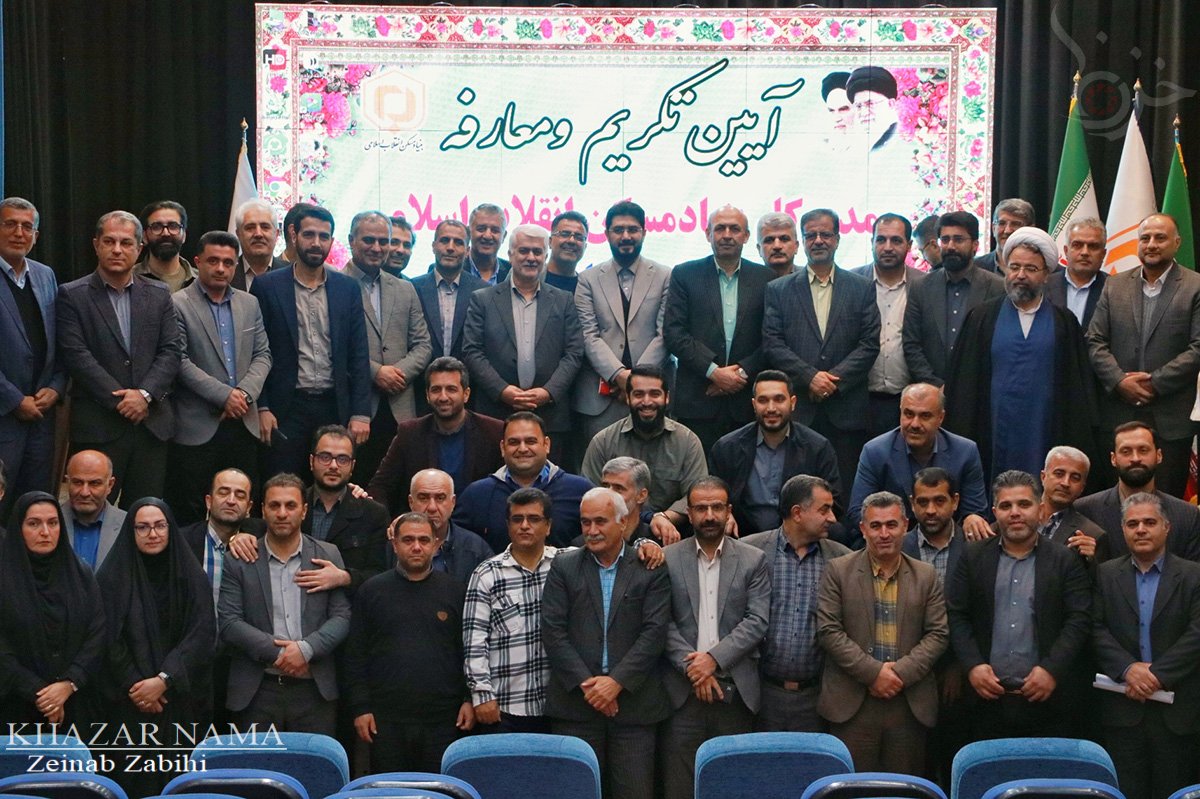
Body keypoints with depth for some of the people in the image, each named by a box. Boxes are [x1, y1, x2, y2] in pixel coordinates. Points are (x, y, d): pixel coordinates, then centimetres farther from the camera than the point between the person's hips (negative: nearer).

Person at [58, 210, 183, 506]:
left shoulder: (158, 295, 11)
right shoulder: (72, 296, 1)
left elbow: (171, 351, 4)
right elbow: (76, 355, -8)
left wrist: (144, 393, -11)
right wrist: (120, 401, -12)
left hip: (152, 423, 3)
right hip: (97, 426, -3)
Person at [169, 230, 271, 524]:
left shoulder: (249, 304, 13)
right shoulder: (177, 304, -4)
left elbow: (262, 355, 10)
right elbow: (180, 362, -11)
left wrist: (245, 392, -8)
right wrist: (224, 395, -15)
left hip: (243, 422, 5)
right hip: (198, 425, -5)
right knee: (190, 511, 0)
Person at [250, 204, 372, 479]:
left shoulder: (348, 288, 9)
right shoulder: (267, 286, 2)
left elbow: (359, 355, 7)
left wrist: (360, 413, 0)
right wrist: (262, 408, -6)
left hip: (335, 407, 2)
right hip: (287, 407, -2)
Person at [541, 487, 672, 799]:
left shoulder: (651, 569, 5)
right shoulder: (563, 567, 8)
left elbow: (655, 632, -3)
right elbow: (553, 631, 1)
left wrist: (617, 682, -11)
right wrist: (585, 683, -9)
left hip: (633, 702, -1)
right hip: (574, 703, 1)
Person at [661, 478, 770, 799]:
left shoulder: (753, 560, 6)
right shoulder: (668, 558, 5)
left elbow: (757, 621, -1)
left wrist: (714, 658, -11)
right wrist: (693, 667, -10)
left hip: (736, 689, 0)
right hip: (683, 690, 0)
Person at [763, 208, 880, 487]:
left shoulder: (861, 288, 11)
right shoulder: (779, 290, 10)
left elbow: (870, 344, 3)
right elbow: (772, 344, 1)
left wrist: (834, 379, -9)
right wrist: (810, 377, -11)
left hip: (846, 410, 1)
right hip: (796, 410, 0)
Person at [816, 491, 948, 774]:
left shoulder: (926, 576, 9)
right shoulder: (838, 571, 2)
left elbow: (938, 634, 4)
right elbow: (828, 630, -5)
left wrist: (901, 672, -10)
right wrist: (873, 672, -12)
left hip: (911, 703, 2)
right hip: (852, 703, -2)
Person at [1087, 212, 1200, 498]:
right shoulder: (1115, 286, 11)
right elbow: (1095, 342, 5)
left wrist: (1154, 382, -13)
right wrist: (1120, 381, -9)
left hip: (1171, 420, -3)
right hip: (1120, 415, 3)